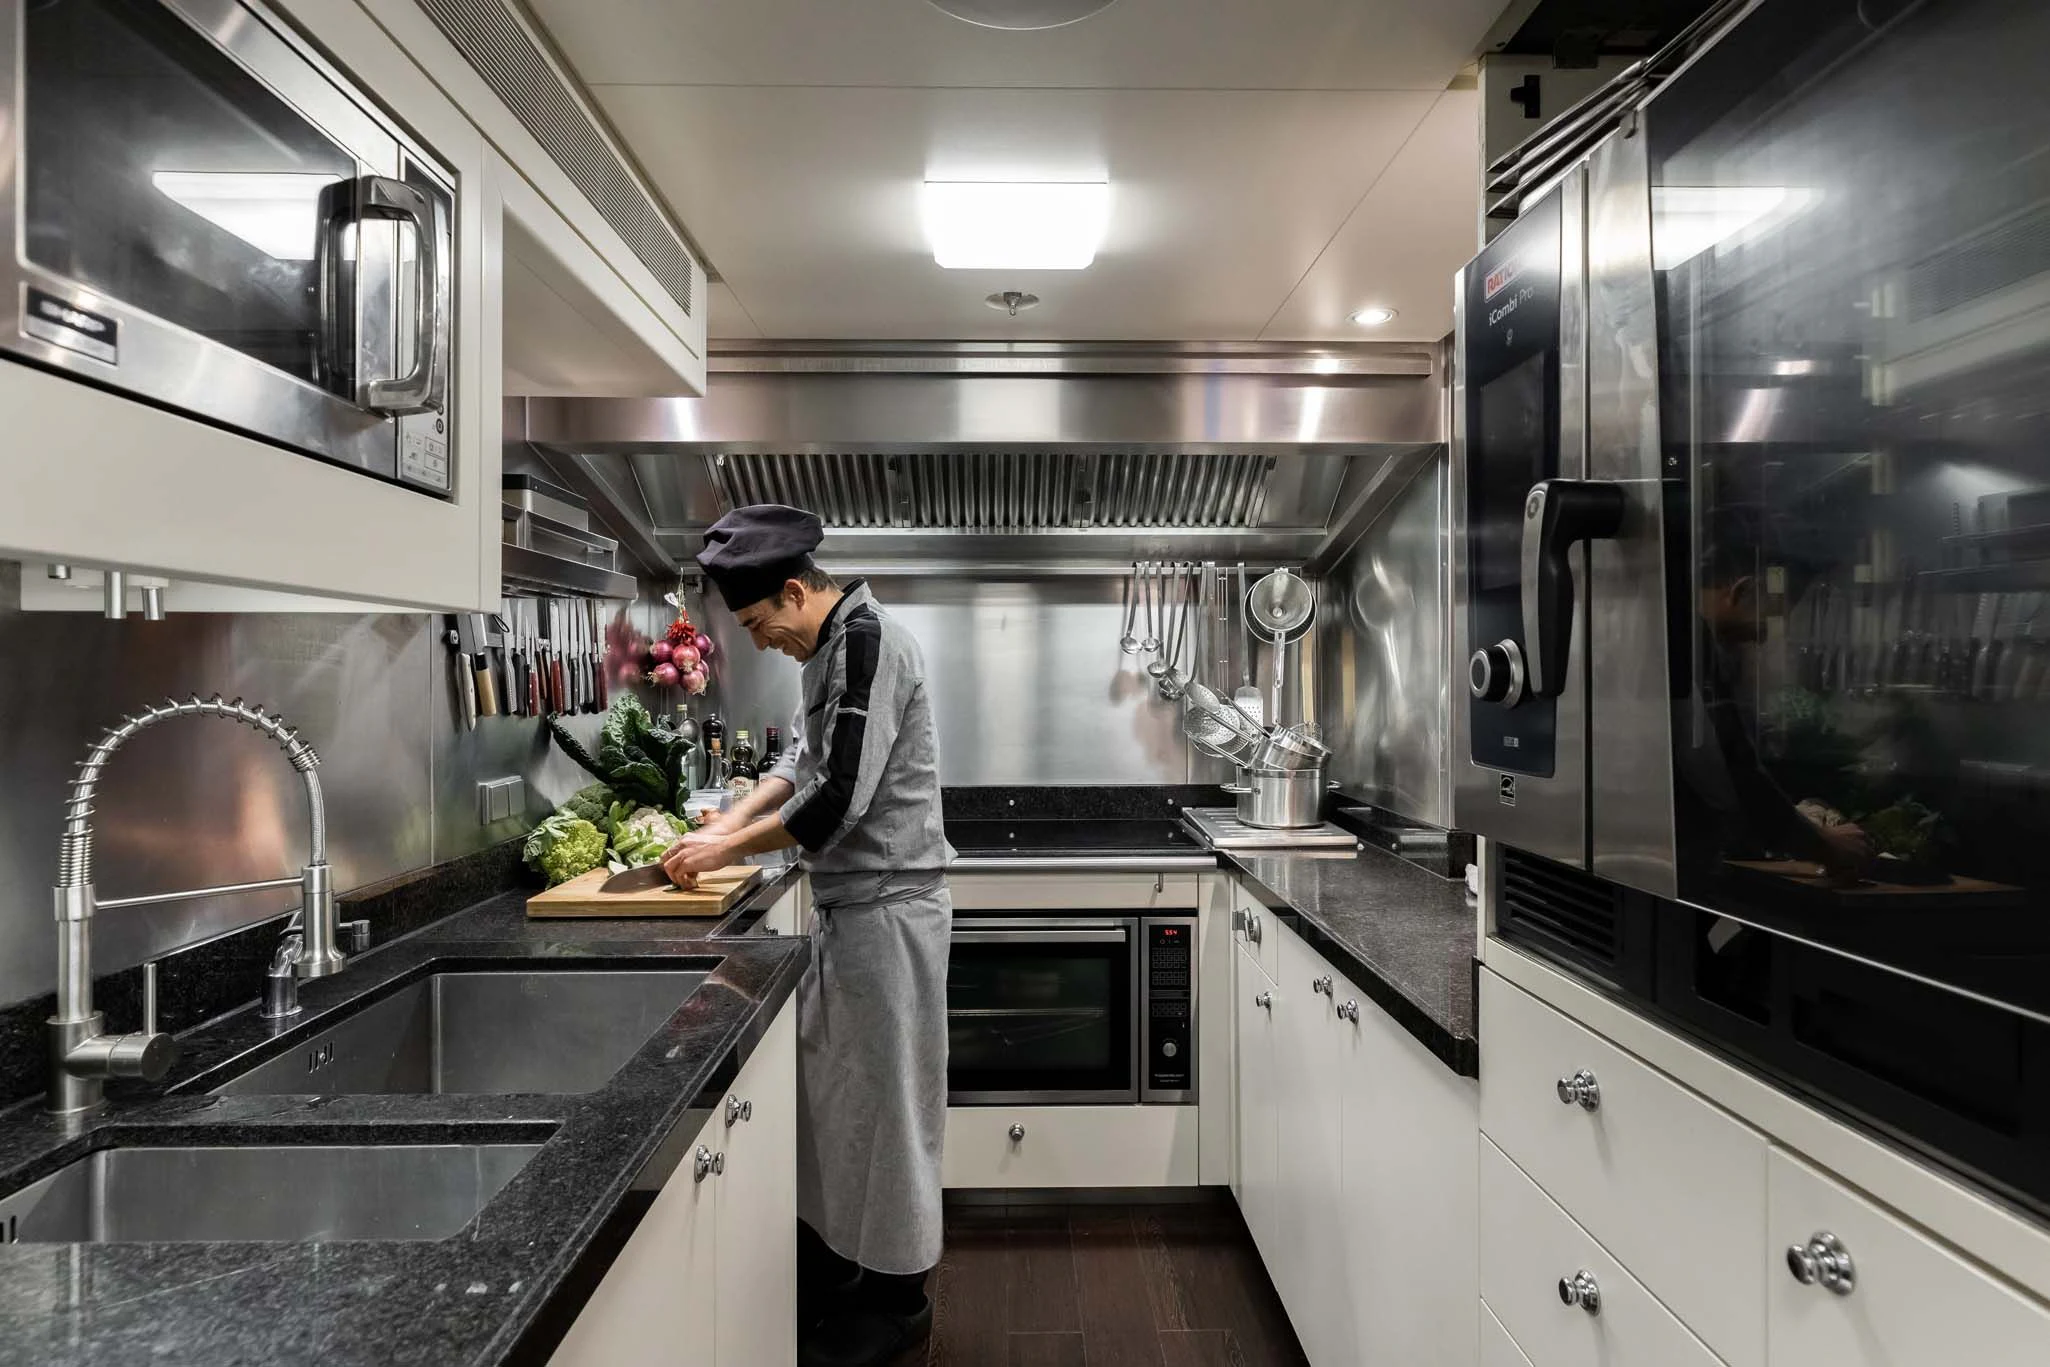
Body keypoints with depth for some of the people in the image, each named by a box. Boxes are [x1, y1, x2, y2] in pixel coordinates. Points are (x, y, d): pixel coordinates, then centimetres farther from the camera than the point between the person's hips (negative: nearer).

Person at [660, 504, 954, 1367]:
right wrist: (726, 824, 8)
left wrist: (729, 849, -12)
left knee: (884, 1100, 6)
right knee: (827, 1088, 20)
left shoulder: (868, 640, -19)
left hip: (887, 908, -9)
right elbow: (803, 759, 19)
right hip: (846, 905, 10)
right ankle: (834, 1259, 41)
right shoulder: (833, 646, 10)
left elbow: (840, 798, -24)